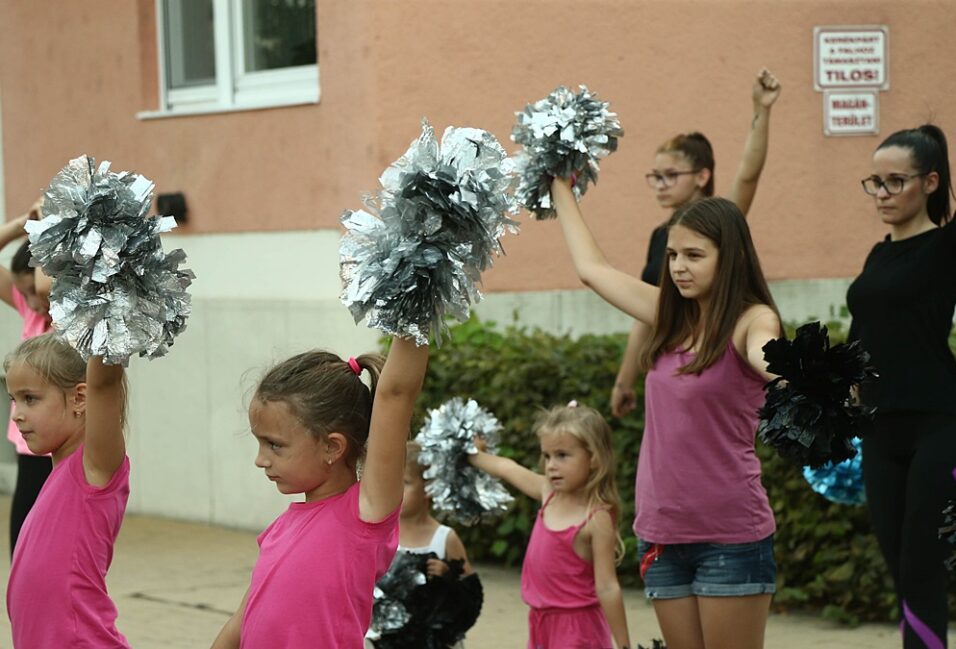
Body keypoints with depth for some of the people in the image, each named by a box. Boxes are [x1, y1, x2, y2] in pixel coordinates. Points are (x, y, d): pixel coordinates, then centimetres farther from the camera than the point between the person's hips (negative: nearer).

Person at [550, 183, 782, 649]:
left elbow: (769, 359, -33)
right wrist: (560, 188, 31)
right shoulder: (671, 317, 9)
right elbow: (592, 268, 22)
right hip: (662, 534, 6)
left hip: (730, 536, -6)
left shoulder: (750, 320, -9)